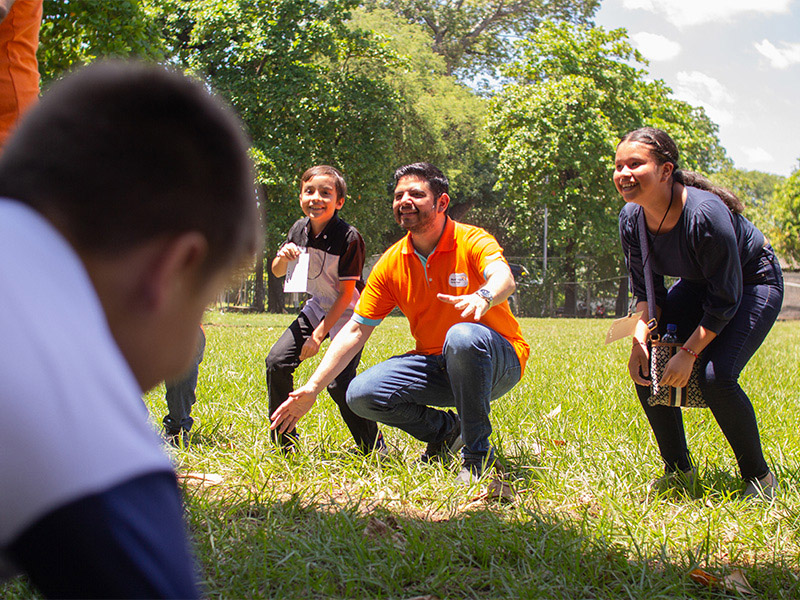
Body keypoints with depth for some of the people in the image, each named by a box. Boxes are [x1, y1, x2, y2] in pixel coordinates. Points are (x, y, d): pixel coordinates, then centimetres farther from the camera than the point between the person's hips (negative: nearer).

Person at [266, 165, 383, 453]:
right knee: (277, 361, -7)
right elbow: (277, 273, 10)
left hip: (348, 313, -6)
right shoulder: (299, 229, -4)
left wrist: (318, 335, -21)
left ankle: (375, 448, 0)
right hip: (317, 306, 6)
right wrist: (283, 257, -15)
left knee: (339, 383, -18)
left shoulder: (349, 238, -23)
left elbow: (347, 293, -20)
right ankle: (284, 440, 9)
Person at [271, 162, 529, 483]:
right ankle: (445, 430, 9)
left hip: (498, 362, -5)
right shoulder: (391, 264, 0)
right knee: (361, 395, -16)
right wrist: (312, 388, -6)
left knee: (463, 337, -39)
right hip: (436, 365, 5)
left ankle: (478, 455, -22)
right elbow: (355, 330, 1)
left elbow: (504, 277, -36)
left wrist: (483, 296, -62)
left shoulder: (472, 241, -14)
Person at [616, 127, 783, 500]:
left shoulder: (705, 214, -36)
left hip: (753, 284, -7)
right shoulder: (631, 219, -16)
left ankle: (759, 476, -1)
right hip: (697, 286, 7)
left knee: (715, 377, -25)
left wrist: (688, 353, -27)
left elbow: (725, 301, -27)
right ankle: (679, 470, 9)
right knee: (645, 367, -10)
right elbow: (647, 292, -3)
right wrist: (641, 338, -19)